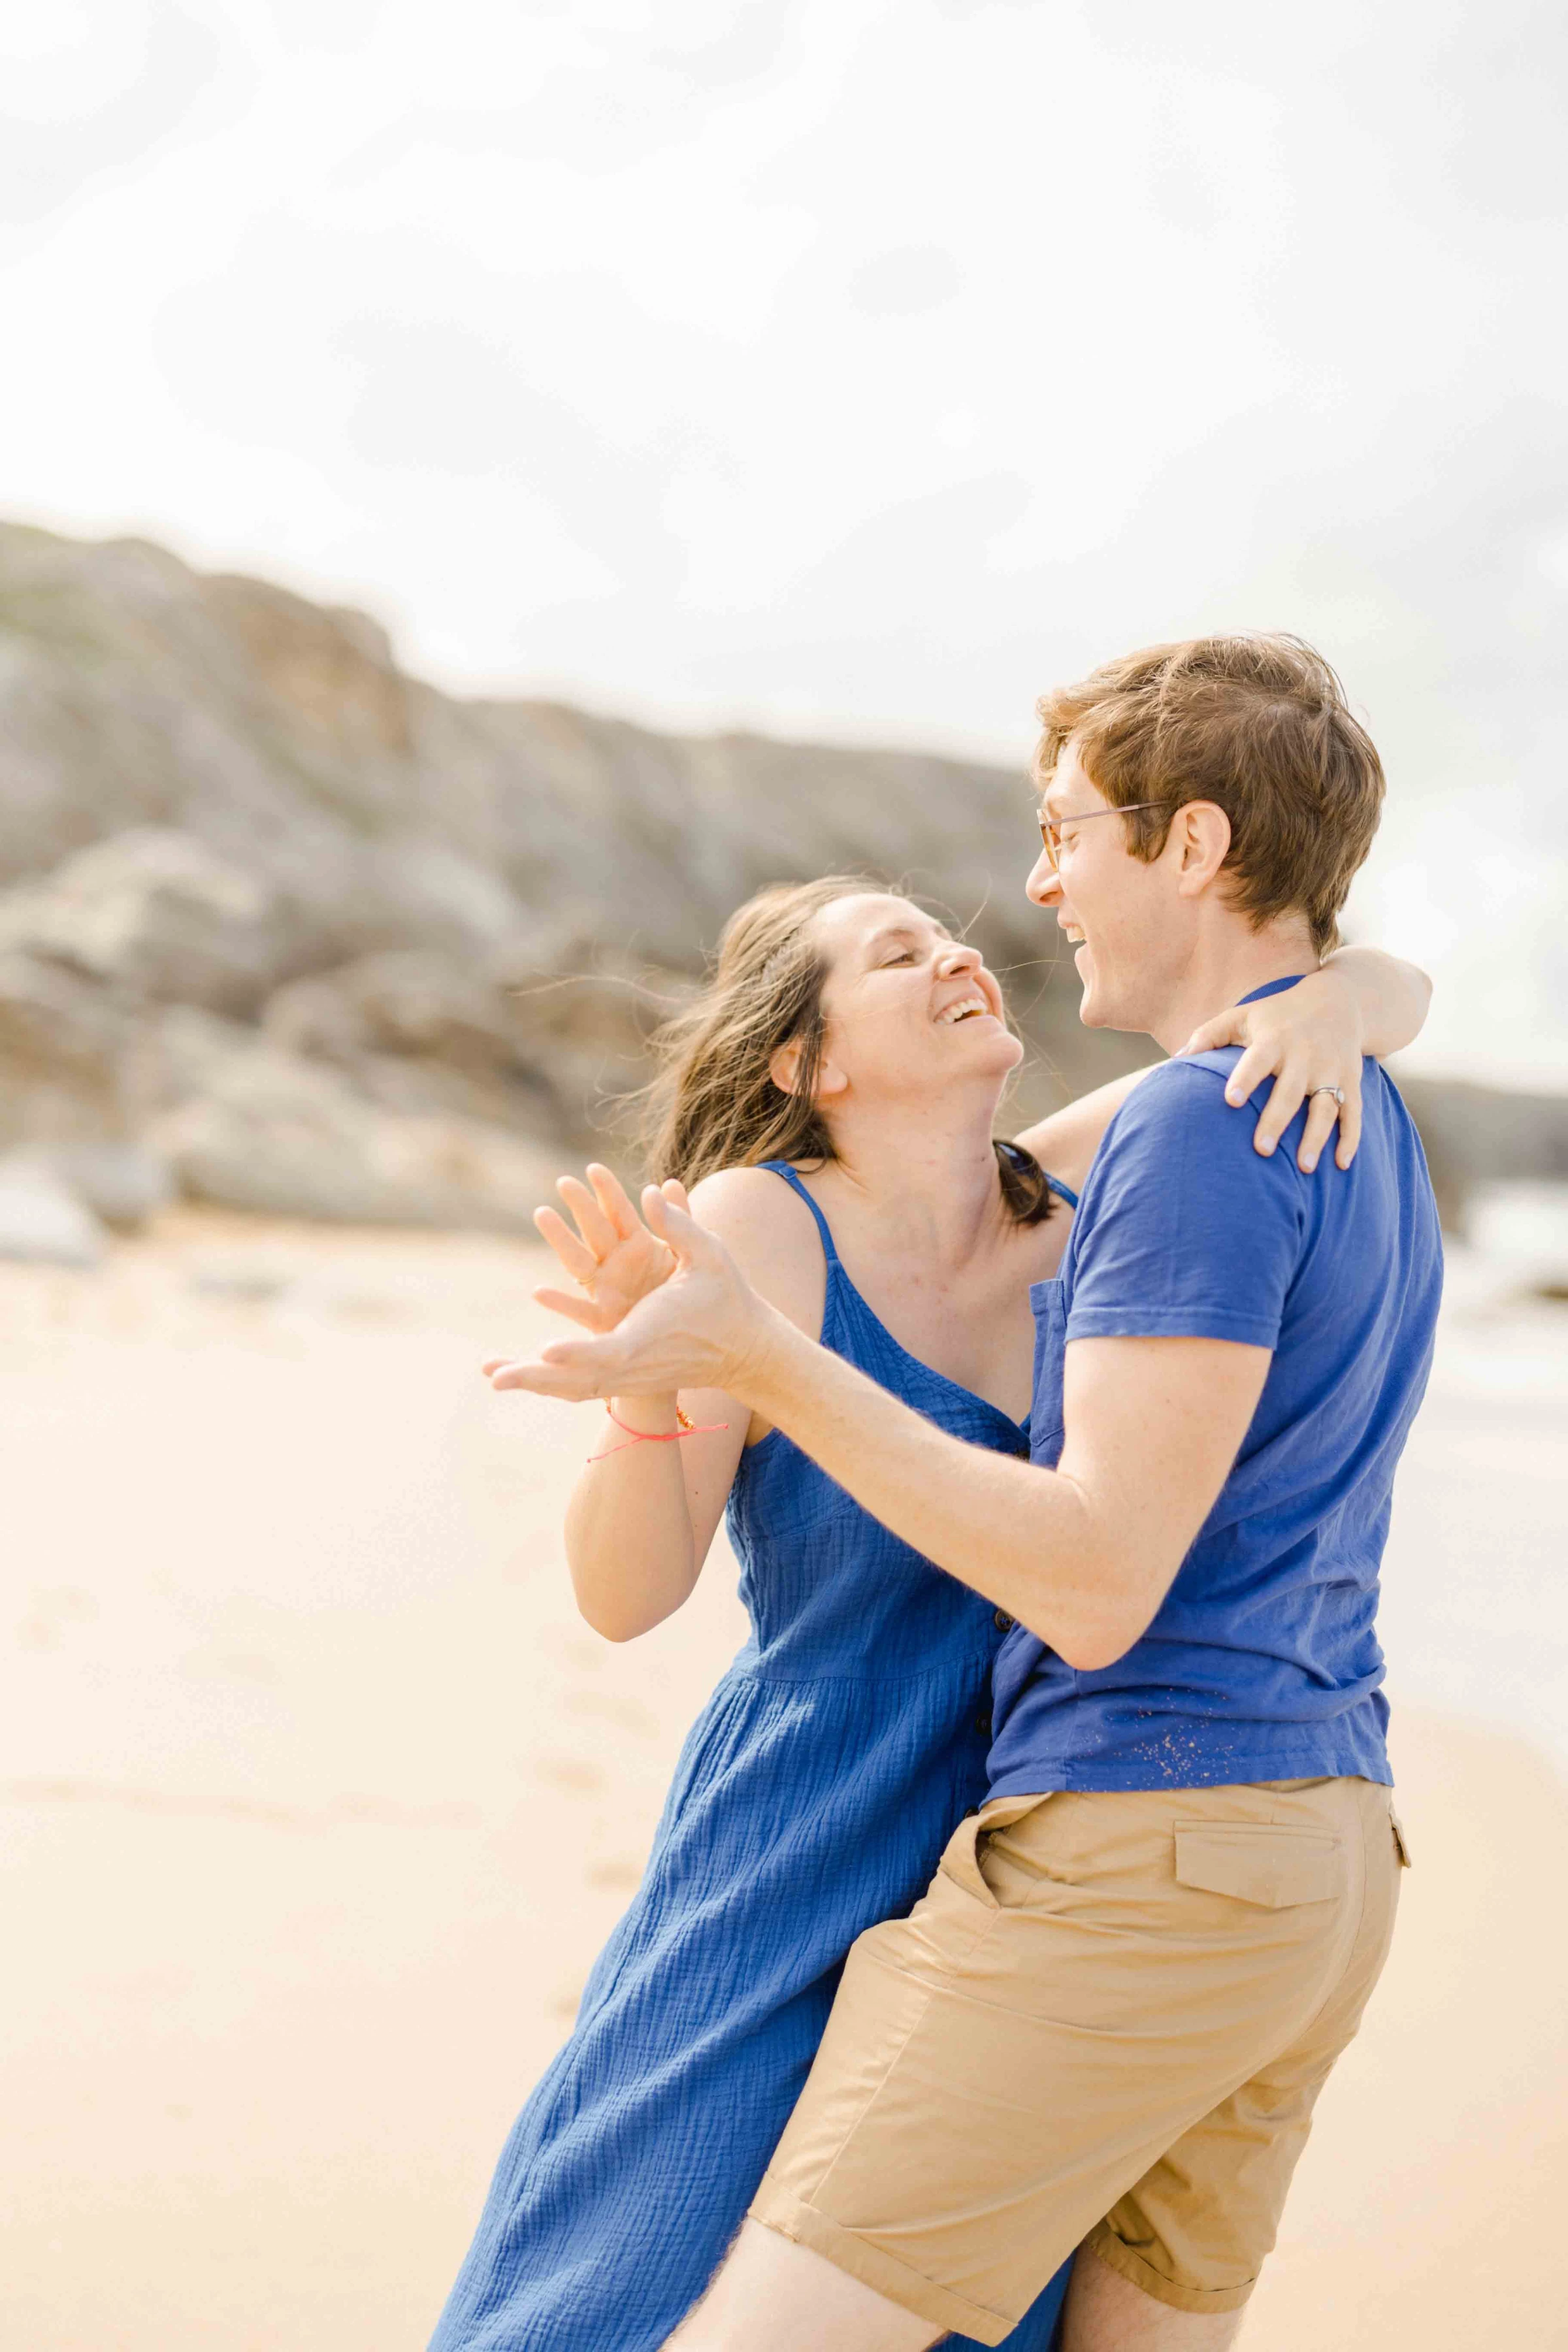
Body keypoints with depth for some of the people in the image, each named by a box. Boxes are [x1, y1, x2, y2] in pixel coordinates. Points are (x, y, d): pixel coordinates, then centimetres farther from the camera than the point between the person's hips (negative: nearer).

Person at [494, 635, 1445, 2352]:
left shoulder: (1206, 1128, -15)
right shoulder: (1374, 1142, 16)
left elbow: (1102, 1588, -22)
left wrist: (757, 1359, -24)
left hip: (1136, 1865, -10)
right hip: (1321, 1850, 10)